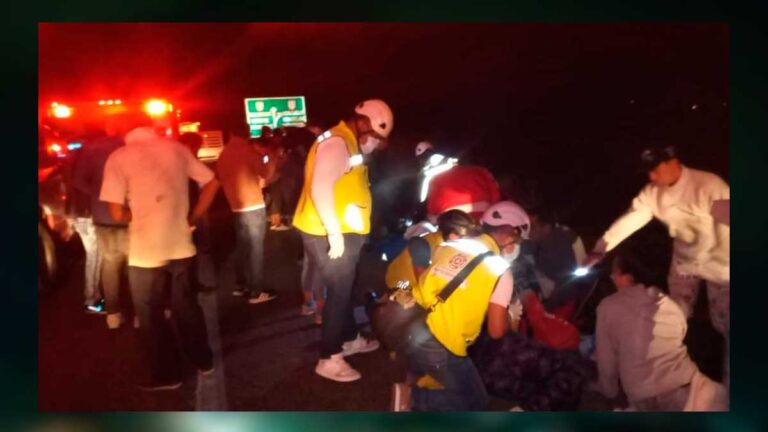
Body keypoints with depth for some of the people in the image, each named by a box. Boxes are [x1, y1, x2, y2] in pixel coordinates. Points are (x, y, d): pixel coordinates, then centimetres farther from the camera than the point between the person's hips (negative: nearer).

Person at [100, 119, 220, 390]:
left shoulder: (119, 157, -8)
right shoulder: (176, 148, 3)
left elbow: (117, 213, -12)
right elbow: (211, 183, 5)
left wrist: (139, 218, 9)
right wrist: (192, 218, 8)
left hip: (146, 251, -4)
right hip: (180, 245, 4)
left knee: (151, 315, 13)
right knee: (186, 306, 21)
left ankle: (166, 374, 24)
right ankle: (203, 361, 33)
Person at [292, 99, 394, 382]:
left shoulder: (350, 144, 16)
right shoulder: (338, 142, -18)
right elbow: (320, 188, -28)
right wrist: (334, 232, -27)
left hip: (342, 232, 10)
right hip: (328, 234, -10)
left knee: (344, 289, 21)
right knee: (339, 292, -4)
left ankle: (350, 339, 37)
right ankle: (329, 359, 6)